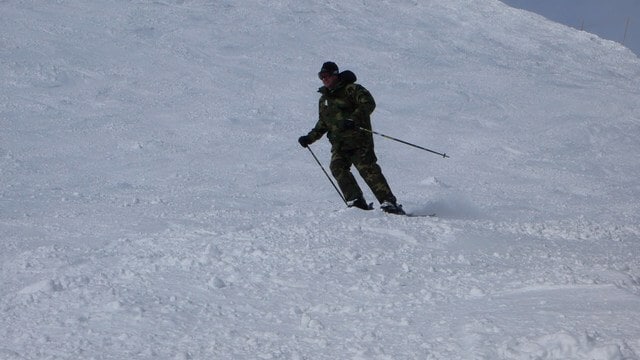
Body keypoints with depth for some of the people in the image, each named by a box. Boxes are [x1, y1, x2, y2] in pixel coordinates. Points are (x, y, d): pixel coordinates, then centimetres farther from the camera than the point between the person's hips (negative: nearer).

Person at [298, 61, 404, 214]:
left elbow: (369, 104, -15)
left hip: (359, 139, -7)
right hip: (339, 143, 7)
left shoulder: (351, 89, -1)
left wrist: (353, 120, -28)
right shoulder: (324, 99, 23)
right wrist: (310, 137, 21)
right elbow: (323, 123, 33)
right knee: (337, 167, -17)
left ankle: (389, 203, -18)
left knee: (367, 168, -17)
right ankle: (356, 201, -19)